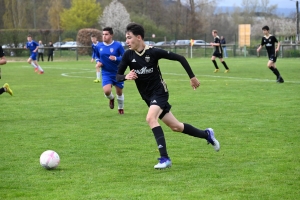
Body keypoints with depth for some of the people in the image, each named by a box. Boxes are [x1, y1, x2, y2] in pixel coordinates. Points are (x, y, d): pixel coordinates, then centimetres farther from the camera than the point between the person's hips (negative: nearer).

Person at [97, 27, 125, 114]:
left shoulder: (118, 45, -12)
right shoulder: (99, 46, 0)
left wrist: (116, 58, -26)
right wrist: (98, 62, 0)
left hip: (118, 73, -1)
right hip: (106, 73, 1)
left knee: (119, 92, 11)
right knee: (107, 91, -21)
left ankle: (120, 108, 39)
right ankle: (111, 99, 16)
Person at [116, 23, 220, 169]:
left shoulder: (153, 52, -19)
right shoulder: (128, 55, -7)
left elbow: (180, 58, -11)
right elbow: (117, 76, -6)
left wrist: (192, 77, -7)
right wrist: (126, 77, -29)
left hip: (159, 92, -5)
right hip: (148, 96, 5)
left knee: (150, 118, -31)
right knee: (175, 127, 13)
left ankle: (164, 158, -30)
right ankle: (207, 134, 35)